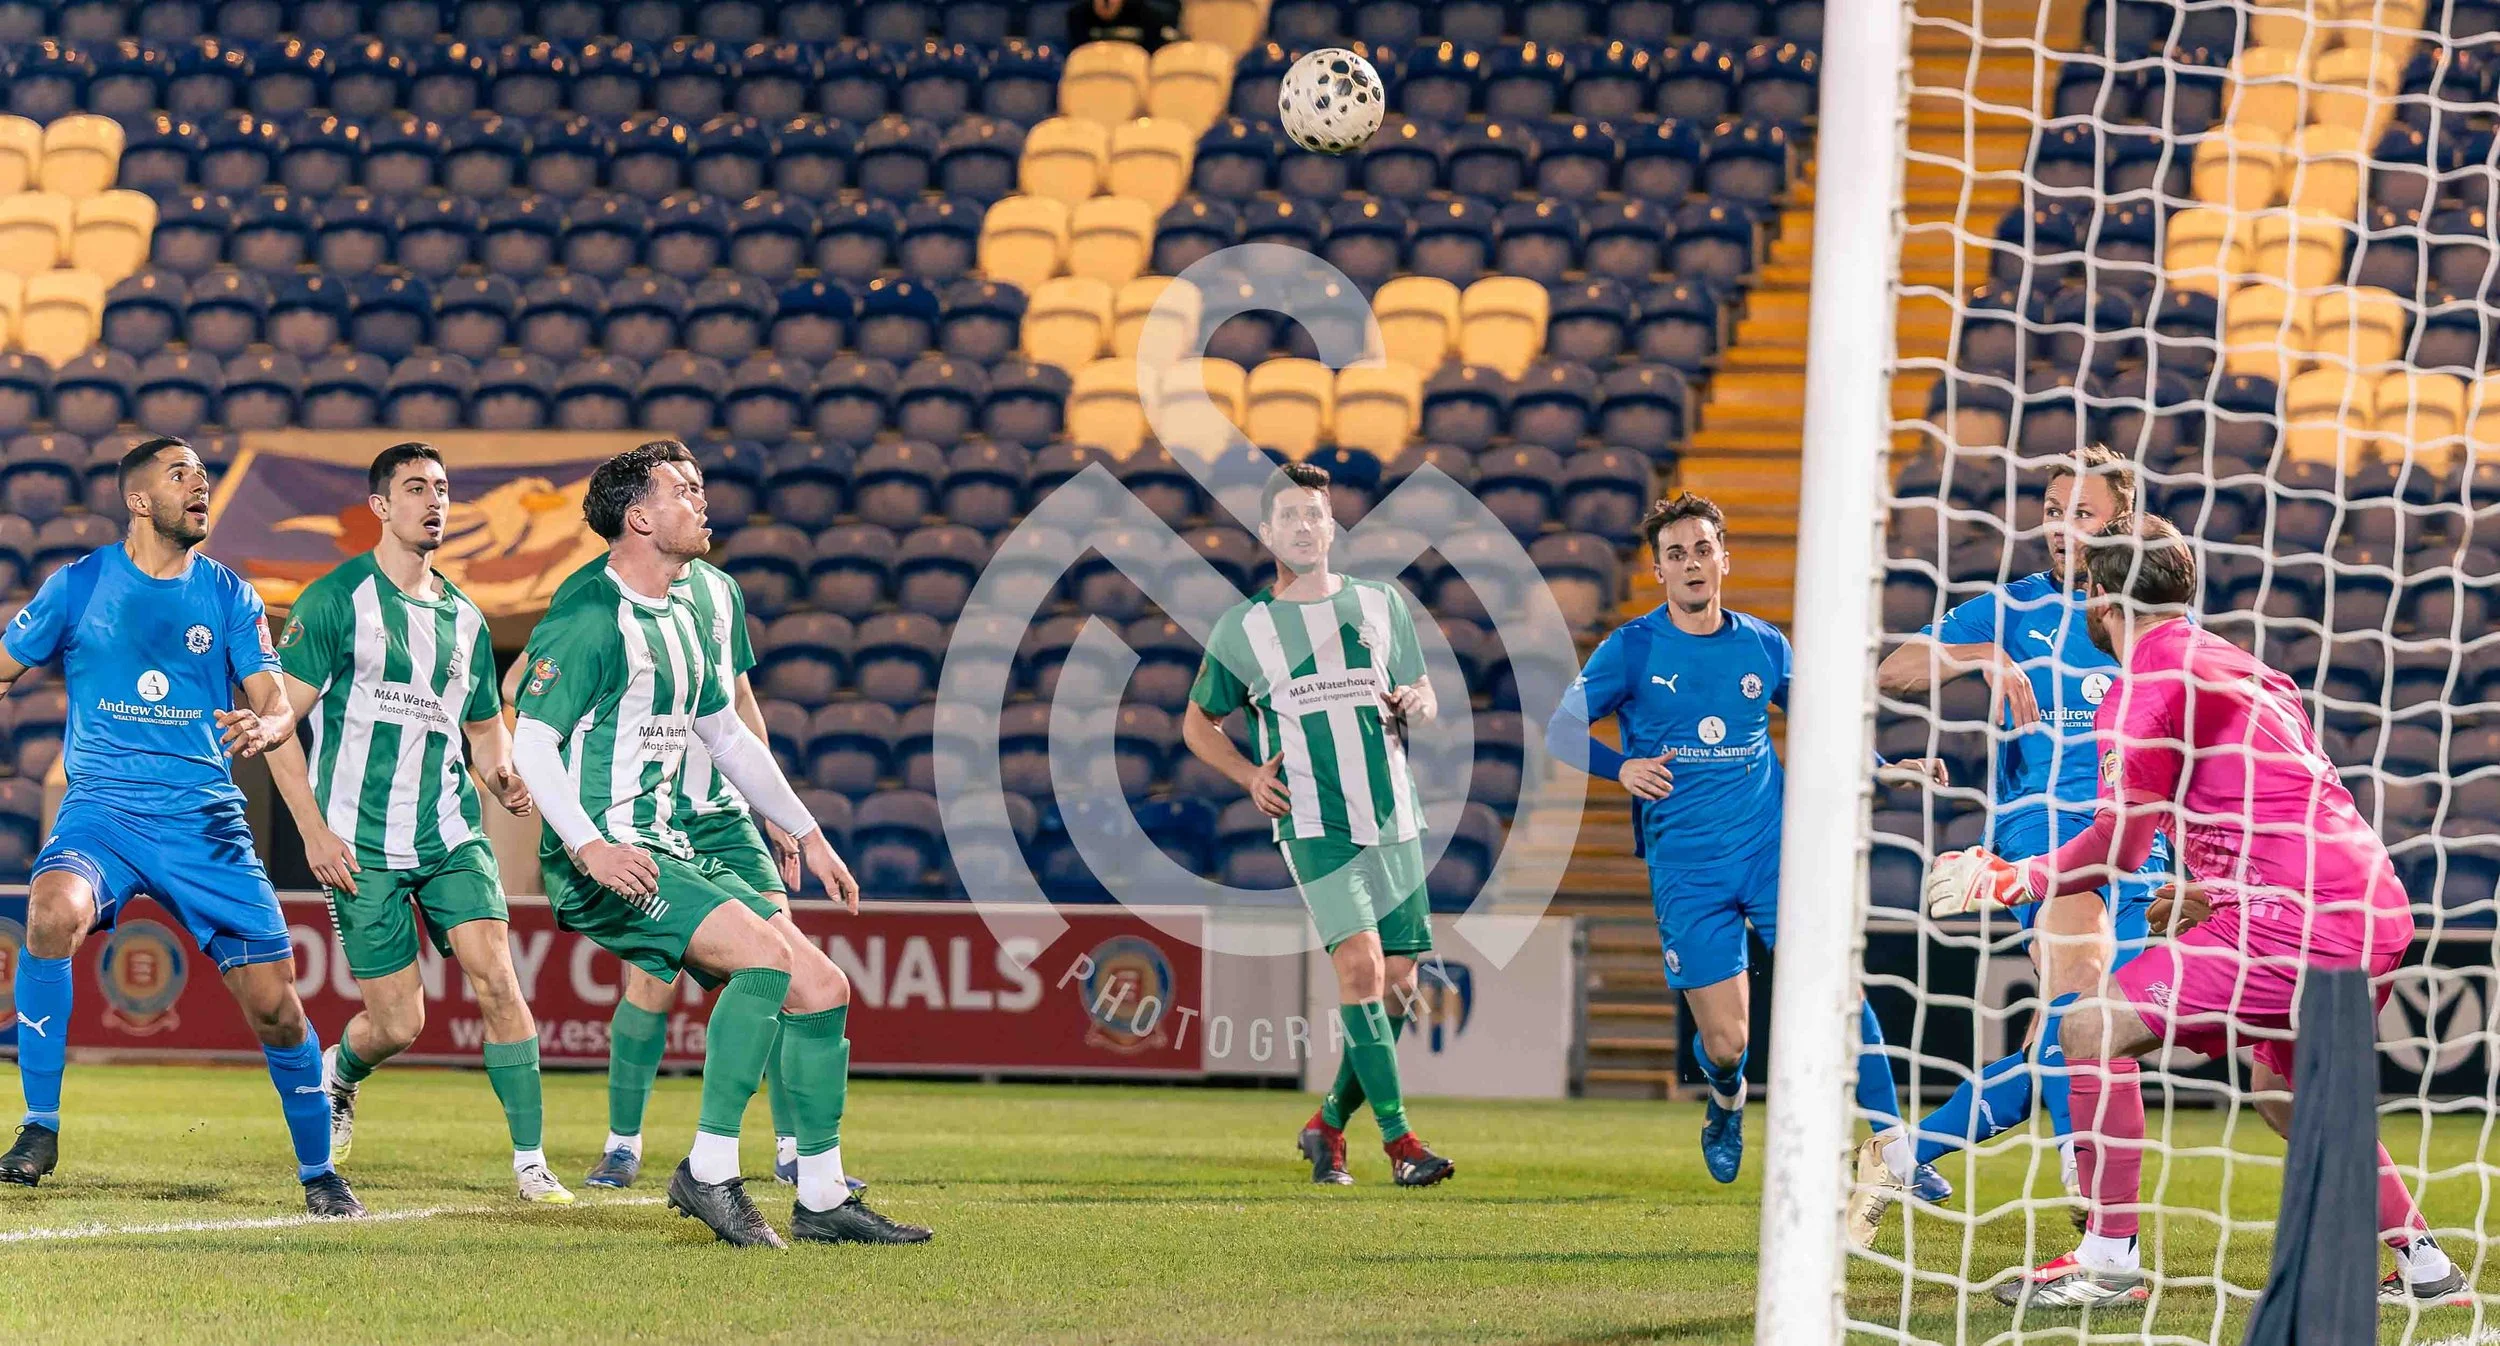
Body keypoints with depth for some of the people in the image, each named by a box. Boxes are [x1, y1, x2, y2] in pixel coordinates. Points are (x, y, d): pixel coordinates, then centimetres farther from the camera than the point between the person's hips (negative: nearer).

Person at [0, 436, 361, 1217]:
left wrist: (263, 728, -21)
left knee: (275, 1005, -4)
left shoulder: (228, 596, 7)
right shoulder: (80, 586, 4)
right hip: (102, 807, -2)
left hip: (205, 821, 2)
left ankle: (317, 1174, 19)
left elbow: (278, 706, 2)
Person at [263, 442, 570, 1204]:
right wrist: (313, 830, -13)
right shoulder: (336, 601, -4)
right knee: (398, 1024, -3)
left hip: (451, 836, 4)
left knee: (496, 977, -14)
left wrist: (502, 774, 0)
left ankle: (530, 1161, -9)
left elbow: (485, 726, 24)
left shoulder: (463, 618, 13)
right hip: (361, 847, -4)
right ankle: (337, 1076, 33)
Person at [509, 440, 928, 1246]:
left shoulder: (682, 619, 17)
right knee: (767, 951, -28)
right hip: (603, 863, -9)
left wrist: (806, 834, 27)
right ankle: (709, 1172, -22)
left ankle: (822, 1201, 10)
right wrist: (589, 847, -28)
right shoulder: (590, 621, -11)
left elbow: (728, 736, 29)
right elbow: (531, 742, -16)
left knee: (822, 988, 2)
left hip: (673, 855, 9)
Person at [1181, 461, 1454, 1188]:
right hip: (1314, 824, -4)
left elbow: (1423, 696, 20)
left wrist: (1413, 703, -4)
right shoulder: (1242, 628, 5)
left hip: (1394, 820, 4)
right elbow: (1198, 723, 16)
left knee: (1398, 987, 2)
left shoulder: (1380, 604, 11)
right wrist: (1250, 776, -1)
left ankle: (1328, 1124, 21)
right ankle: (1400, 1140, -21)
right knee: (1361, 966, -20)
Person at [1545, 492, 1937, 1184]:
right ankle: (1726, 1103, 34)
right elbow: (1560, 730, 3)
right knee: (1726, 1043, -4)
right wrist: (1621, 766, -15)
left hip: (1772, 849, 2)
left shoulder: (1763, 645, 7)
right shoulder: (1632, 649, -1)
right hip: (1686, 871, -1)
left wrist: (1891, 768, 8)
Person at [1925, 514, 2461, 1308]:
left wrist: (2011, 881, 6)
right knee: (2283, 1081, 31)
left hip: (2297, 918, -9)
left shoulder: (2146, 683, -6)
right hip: (2379, 911, 9)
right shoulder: (2239, 667, 22)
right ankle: (2423, 1265, 32)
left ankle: (2110, 1257, -8)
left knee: (2095, 1027, -7)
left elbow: (2118, 847, -7)